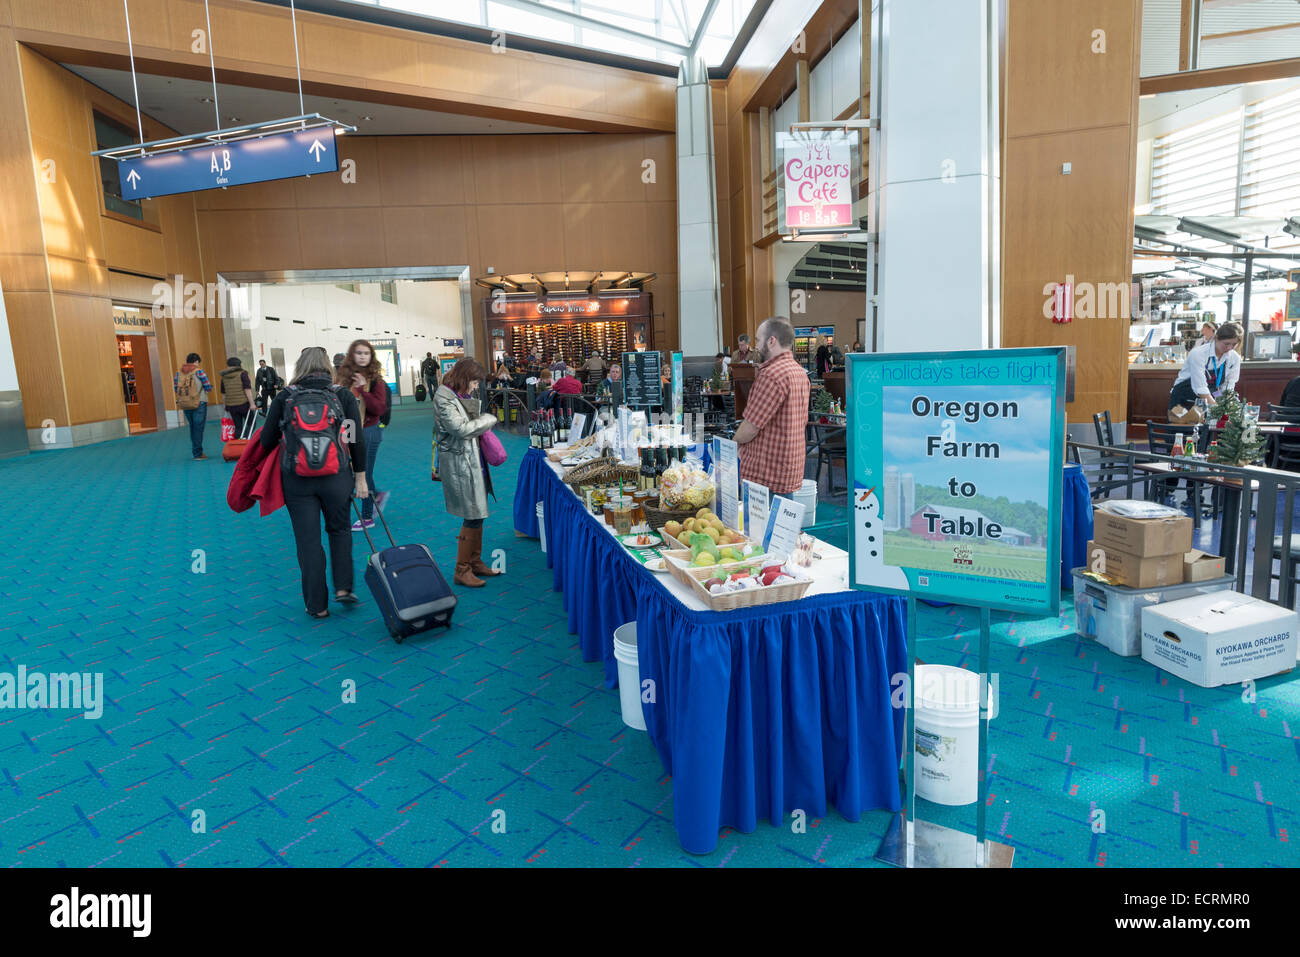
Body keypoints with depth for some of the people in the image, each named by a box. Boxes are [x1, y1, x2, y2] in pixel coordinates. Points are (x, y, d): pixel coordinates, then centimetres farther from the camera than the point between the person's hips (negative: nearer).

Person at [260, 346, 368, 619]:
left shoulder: (284, 398, 0)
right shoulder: (343, 396, 0)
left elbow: (267, 441, 1)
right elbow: (357, 441, -2)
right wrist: (360, 478, 5)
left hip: (297, 481, 0)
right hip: (336, 478, 0)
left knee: (308, 541, 7)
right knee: (339, 530, 21)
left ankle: (317, 605, 14)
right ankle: (343, 588, 11)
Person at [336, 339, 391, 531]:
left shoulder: (375, 379, -8)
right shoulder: (342, 376, 3)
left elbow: (380, 408, -16)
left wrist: (362, 390, -24)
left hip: (368, 431, -5)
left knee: (364, 473, 4)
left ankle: (367, 518, 19)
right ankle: (377, 495, 34)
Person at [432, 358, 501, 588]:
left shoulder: (461, 395, 14)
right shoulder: (443, 398, -14)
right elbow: (461, 429, -21)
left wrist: (481, 421, 4)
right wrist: (488, 419, -8)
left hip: (472, 461, 9)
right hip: (459, 464, -9)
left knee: (477, 513, 14)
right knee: (473, 516, -8)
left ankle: (475, 562, 26)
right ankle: (462, 571, 3)